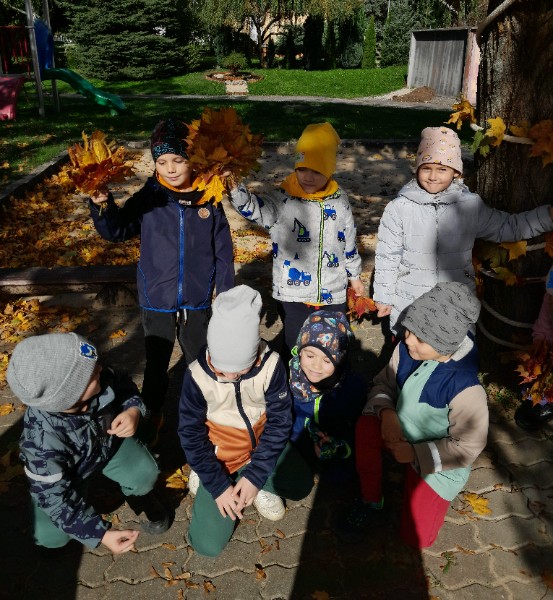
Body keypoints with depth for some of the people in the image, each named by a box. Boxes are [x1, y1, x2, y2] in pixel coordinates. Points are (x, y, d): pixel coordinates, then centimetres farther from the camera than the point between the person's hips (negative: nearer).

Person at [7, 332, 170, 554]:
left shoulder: (101, 380, -34)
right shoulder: (42, 441, -41)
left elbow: (124, 385, -10)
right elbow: (55, 497, -27)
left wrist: (133, 410, -32)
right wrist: (100, 533, -29)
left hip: (108, 440, 2)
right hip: (64, 475, -2)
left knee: (144, 473, -22)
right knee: (51, 537, -11)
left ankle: (139, 495, 14)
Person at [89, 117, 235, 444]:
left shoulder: (209, 200, -8)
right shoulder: (147, 199, -8)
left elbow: (223, 252, -3)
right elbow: (116, 230, -8)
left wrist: (226, 294, -1)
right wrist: (102, 206, -27)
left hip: (198, 300, 0)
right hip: (157, 300, 0)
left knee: (199, 359, 19)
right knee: (156, 361, 15)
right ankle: (153, 413, 39)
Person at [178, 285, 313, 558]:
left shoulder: (270, 365, -22)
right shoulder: (197, 374, -23)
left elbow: (279, 421, -15)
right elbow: (191, 433, -14)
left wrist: (256, 475, -20)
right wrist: (217, 485, -16)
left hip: (263, 443, 2)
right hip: (222, 455, -1)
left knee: (301, 485, -19)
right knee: (208, 544, -10)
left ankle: (252, 481, 7)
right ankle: (233, 482, 15)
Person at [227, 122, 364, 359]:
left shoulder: (339, 201, -1)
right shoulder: (283, 200, -11)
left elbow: (348, 242, 10)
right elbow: (254, 208, -28)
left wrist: (354, 275, 18)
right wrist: (234, 187, -46)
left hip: (332, 295, 3)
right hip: (293, 295, -2)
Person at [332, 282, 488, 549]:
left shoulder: (465, 388, -32)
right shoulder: (406, 349, -18)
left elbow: (468, 446, -20)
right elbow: (384, 383, -2)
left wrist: (414, 454, -19)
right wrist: (386, 412, -22)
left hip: (438, 461, -4)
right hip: (400, 434, 4)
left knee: (415, 537, -6)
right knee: (366, 425, -29)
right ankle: (370, 504, -7)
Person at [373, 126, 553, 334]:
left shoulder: (471, 205, -5)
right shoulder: (399, 209, -11)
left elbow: (508, 227, 7)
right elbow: (387, 257, -5)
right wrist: (384, 297, -1)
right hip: (409, 305, -2)